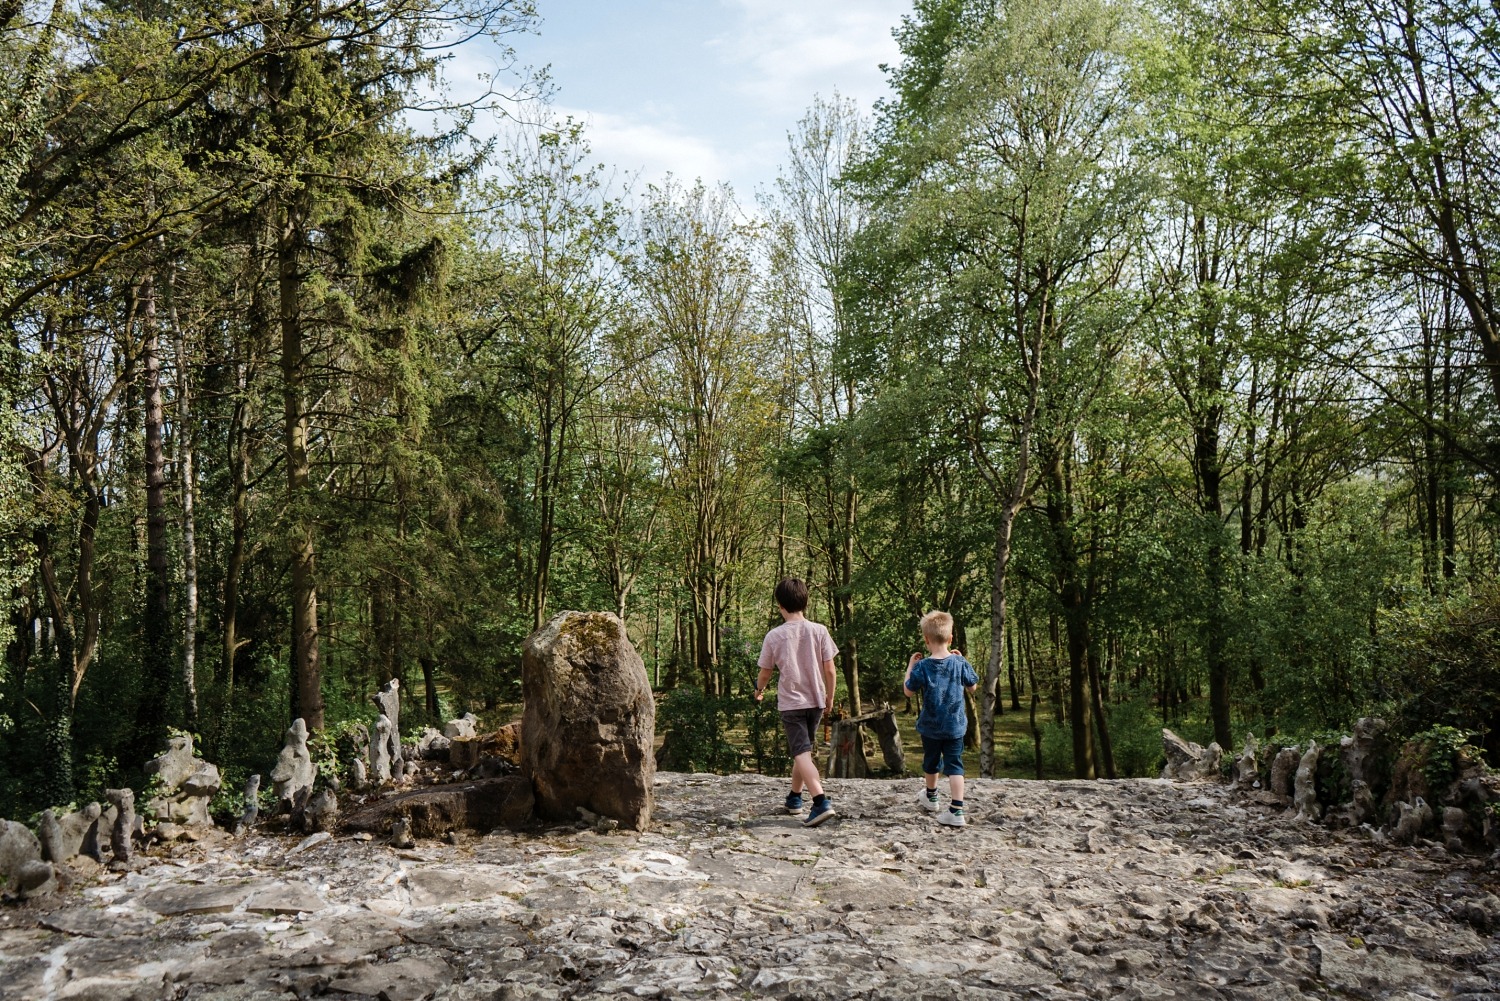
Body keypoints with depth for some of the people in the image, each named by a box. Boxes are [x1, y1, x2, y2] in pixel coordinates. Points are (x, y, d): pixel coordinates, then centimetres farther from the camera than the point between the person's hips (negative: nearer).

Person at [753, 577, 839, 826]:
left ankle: (821, 802, -26)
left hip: (790, 703, -4)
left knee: (801, 753, -9)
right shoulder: (819, 631, -4)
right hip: (816, 701, 4)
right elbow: (830, 670, -3)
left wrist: (759, 690, 25)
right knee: (803, 750, 20)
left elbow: (765, 673, 3)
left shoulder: (774, 636, -7)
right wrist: (830, 696, 14)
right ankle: (794, 798, 32)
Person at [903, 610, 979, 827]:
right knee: (954, 766, 1)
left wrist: (910, 667, 5)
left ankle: (931, 797, 43)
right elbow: (972, 687, 6)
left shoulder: (922, 666, -15)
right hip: (955, 726, 1)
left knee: (931, 763, 21)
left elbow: (908, 692, -4)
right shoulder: (960, 663, -9)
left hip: (930, 727, 0)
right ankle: (956, 811, -9)